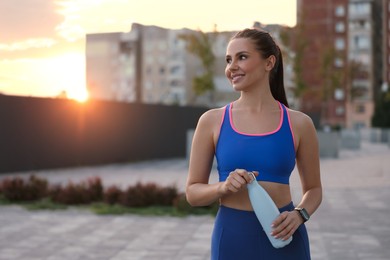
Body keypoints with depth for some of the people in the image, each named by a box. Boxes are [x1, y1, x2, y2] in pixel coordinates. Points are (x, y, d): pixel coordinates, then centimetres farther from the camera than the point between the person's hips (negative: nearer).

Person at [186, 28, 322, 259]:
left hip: (283, 239, 0)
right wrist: (224, 187, -15)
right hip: (232, 239, 0)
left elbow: (313, 189, 12)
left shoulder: (299, 123, 1)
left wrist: (299, 215, -8)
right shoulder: (212, 121, 0)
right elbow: (193, 192, 4)